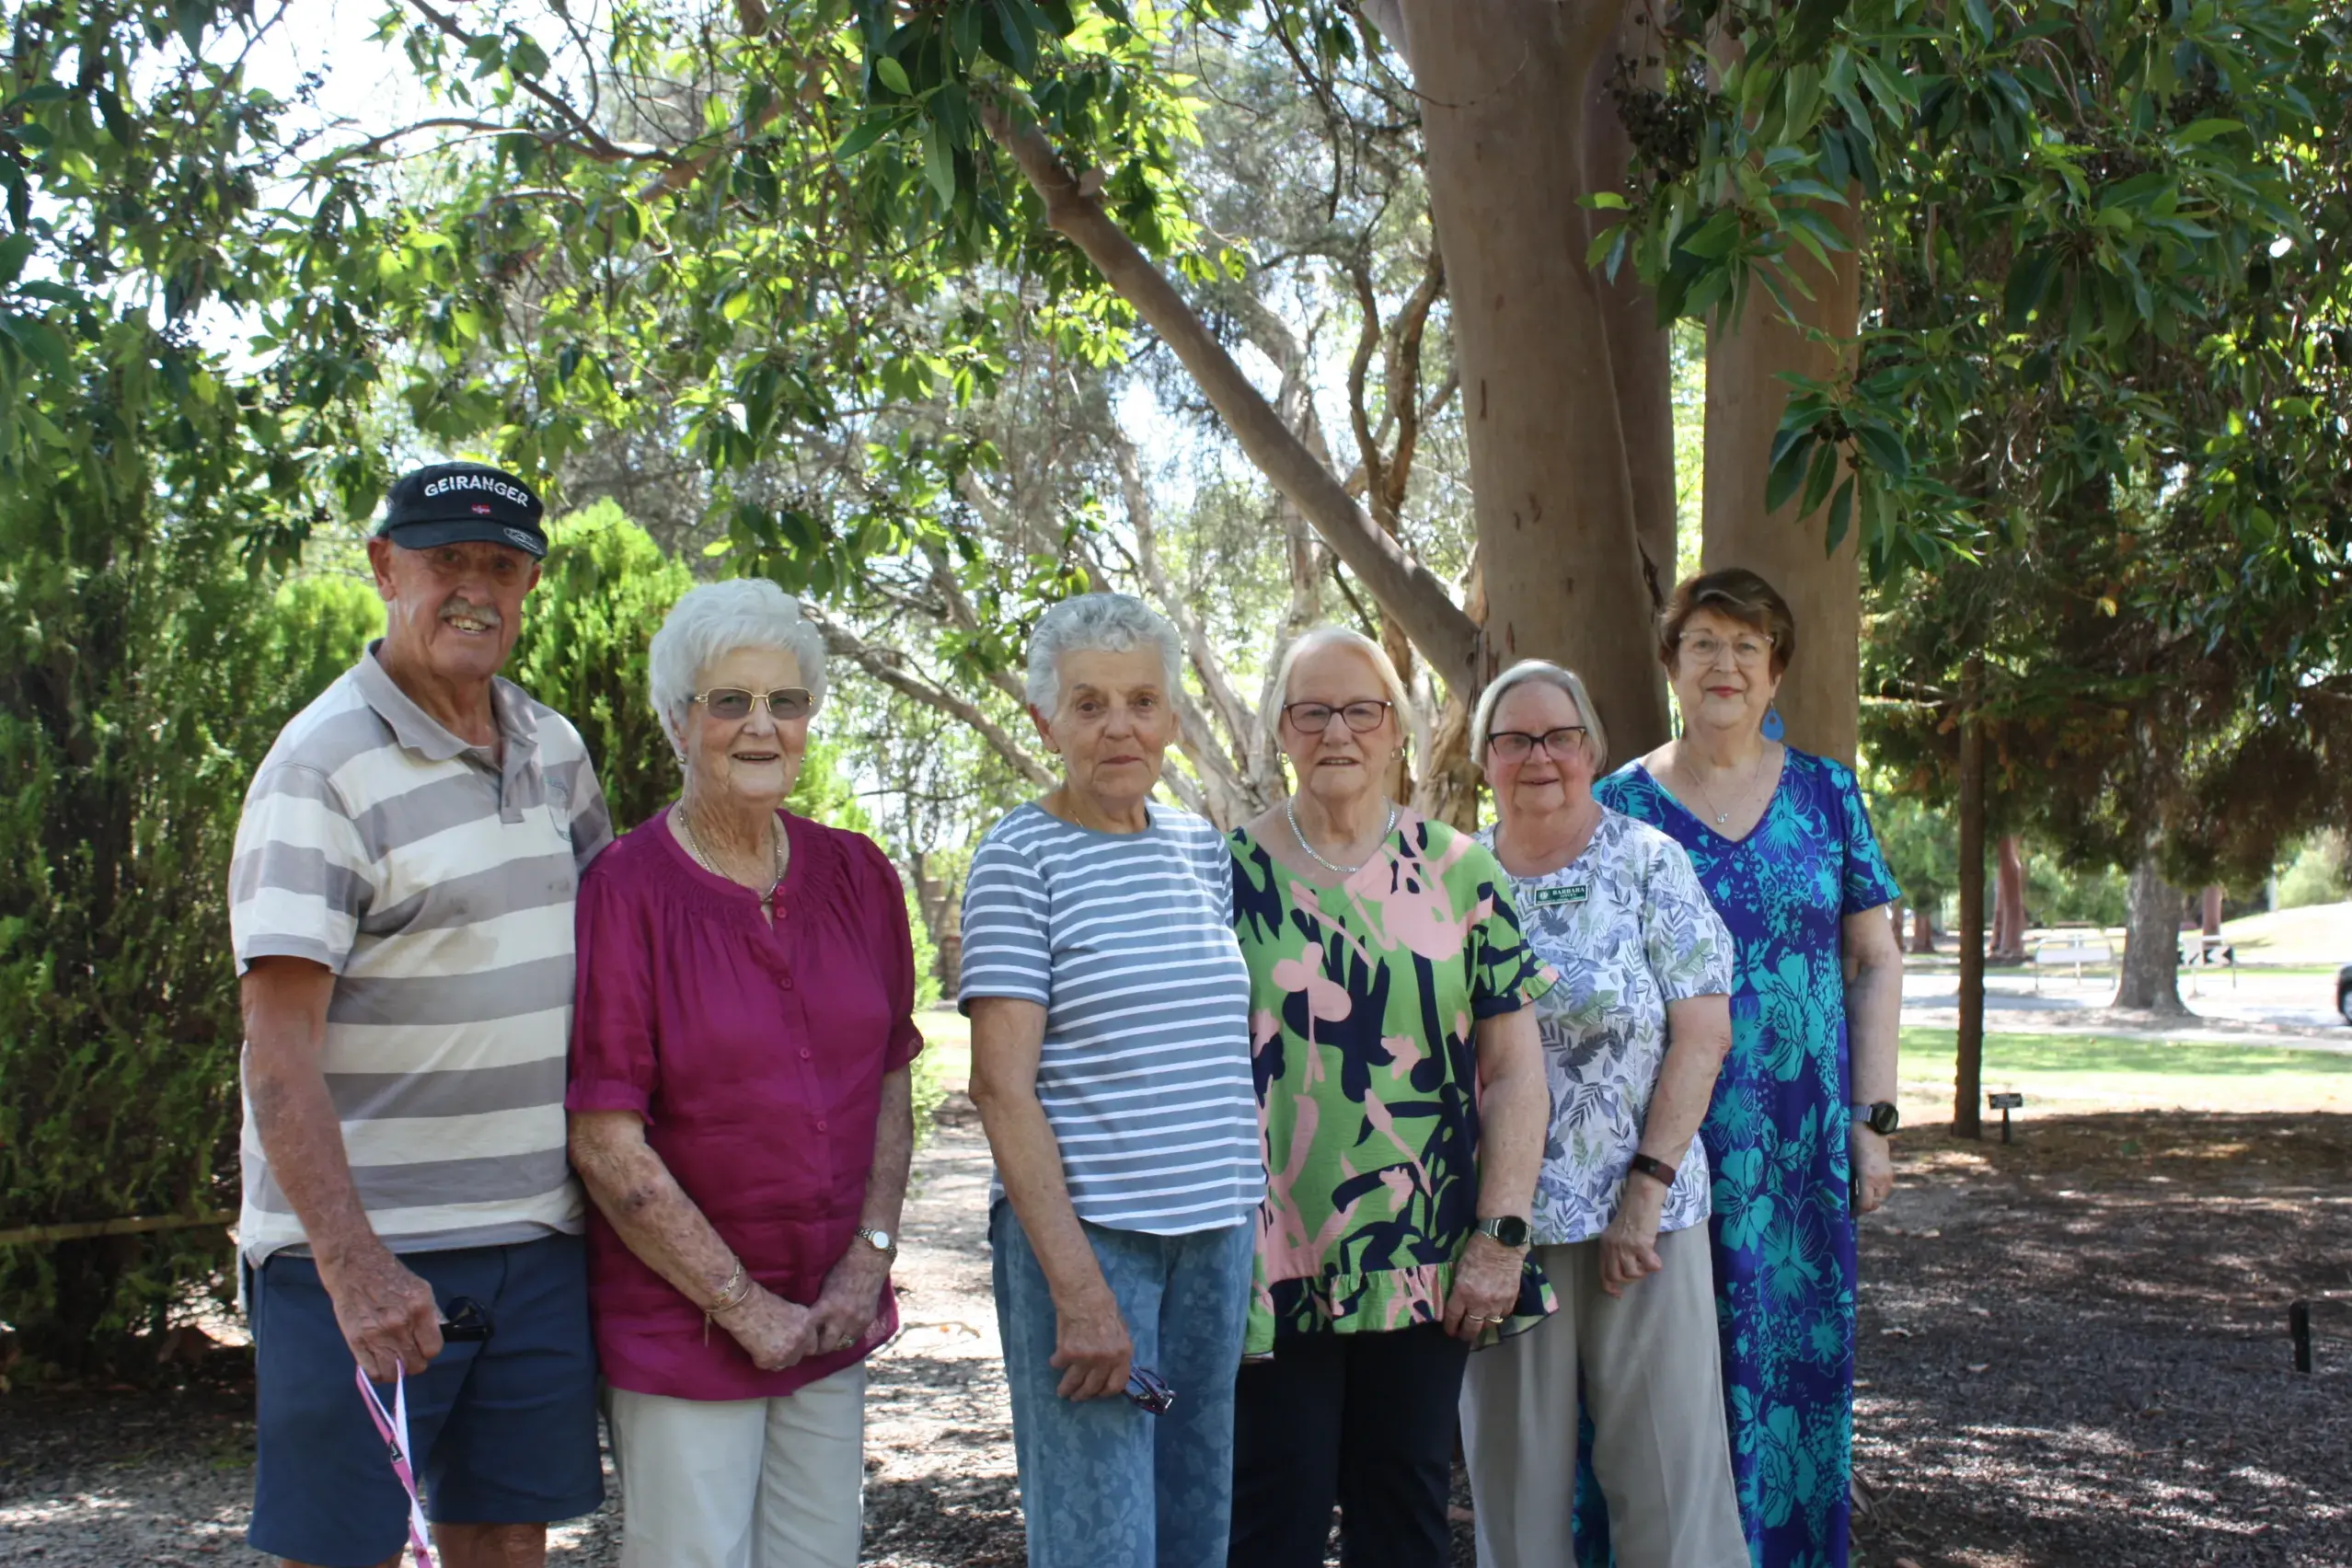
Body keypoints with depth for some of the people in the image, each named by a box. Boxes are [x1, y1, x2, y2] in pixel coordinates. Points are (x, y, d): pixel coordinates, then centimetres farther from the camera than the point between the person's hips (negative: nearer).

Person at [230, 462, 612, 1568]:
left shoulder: (554, 748, 11)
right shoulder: (324, 763, -11)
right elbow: (279, 1050, -17)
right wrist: (353, 1267, -27)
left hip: (538, 1240, 6)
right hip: (365, 1249, -6)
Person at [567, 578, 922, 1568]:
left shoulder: (856, 876, 5)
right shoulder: (627, 891, -11)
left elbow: (890, 1085, 10)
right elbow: (605, 1144, -13)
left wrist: (869, 1257, -2)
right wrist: (743, 1304, -11)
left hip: (832, 1317, 5)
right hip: (680, 1325, -5)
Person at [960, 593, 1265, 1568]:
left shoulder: (1200, 848, 11)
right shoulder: (1020, 858, -6)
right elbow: (1002, 1086, -12)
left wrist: (1254, 1206, 9)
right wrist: (1079, 1289, -17)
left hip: (1218, 1230, 6)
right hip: (1083, 1230, -6)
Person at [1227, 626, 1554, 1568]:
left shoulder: (1458, 872, 4)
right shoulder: (1230, 873, 0)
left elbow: (1516, 1070, 3)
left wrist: (1501, 1237, -4)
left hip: (1428, 1267, 2)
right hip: (1274, 1267, -2)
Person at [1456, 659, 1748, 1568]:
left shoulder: (1649, 863, -1)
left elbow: (1702, 1034, -5)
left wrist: (1647, 1192, -12)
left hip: (1642, 1215, -2)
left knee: (1667, 1456, 0)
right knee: (1514, 1465, 8)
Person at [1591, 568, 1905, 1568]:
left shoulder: (1827, 794, 7)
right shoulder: (1618, 804, 2)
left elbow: (1876, 961, 8)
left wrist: (1874, 1119, 0)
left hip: (1804, 1143, 2)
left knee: (1796, 1361, 5)